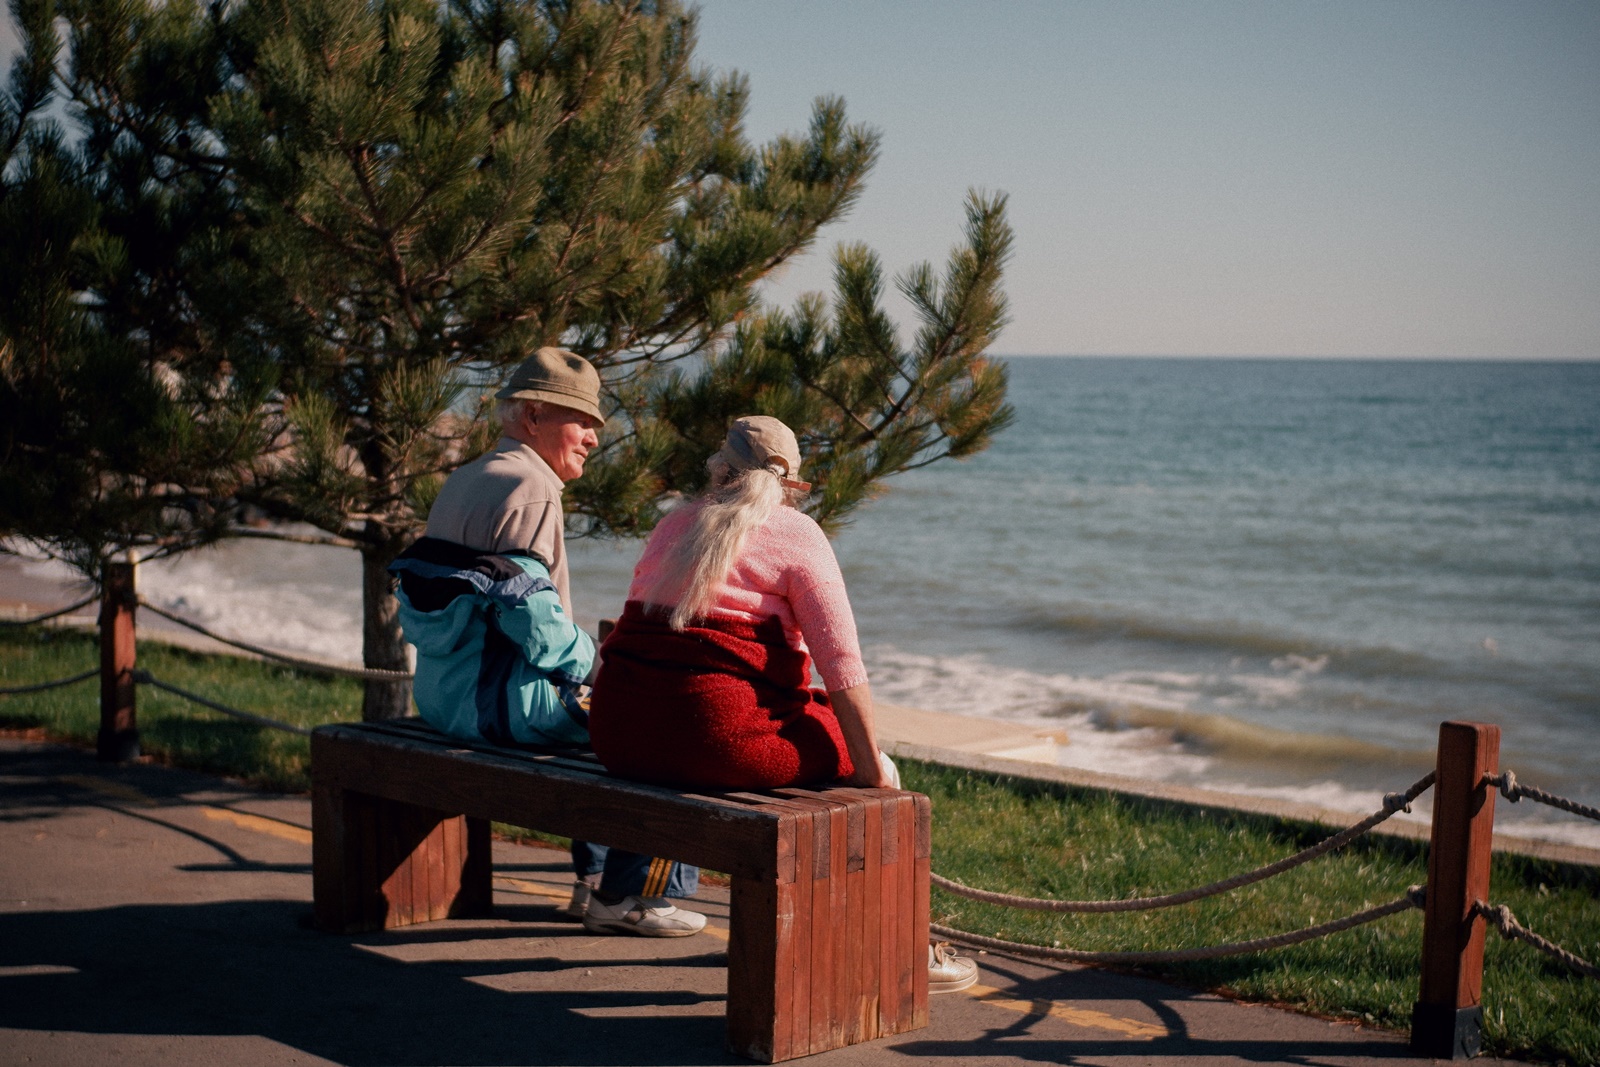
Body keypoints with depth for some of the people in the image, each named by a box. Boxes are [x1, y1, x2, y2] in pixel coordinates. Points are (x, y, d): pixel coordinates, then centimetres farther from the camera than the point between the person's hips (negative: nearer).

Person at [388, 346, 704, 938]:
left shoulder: (464, 480, 17)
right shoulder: (531, 488, -15)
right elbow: (529, 610, -24)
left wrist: (581, 658, 18)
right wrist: (587, 660, -6)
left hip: (444, 689, 11)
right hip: (493, 699, -11)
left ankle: (595, 879, 29)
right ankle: (627, 896, 3)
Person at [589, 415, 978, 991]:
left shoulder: (673, 526, 19)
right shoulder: (797, 534, 1)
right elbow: (840, 661, -8)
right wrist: (872, 764, -3)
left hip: (618, 736, 7)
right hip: (715, 735, -7)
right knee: (863, 760, 13)